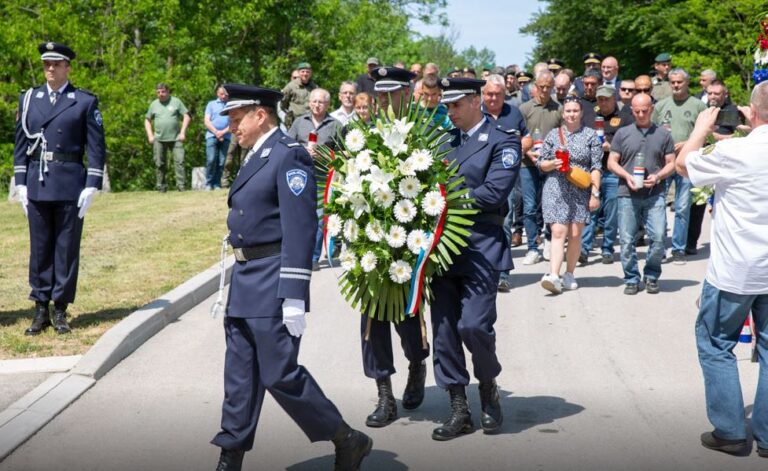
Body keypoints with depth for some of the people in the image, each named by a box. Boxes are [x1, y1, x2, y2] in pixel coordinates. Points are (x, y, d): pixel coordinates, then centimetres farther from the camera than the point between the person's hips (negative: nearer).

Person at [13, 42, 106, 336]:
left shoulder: (85, 101, 0)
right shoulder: (28, 99, 10)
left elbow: (96, 146, -2)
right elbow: (21, 143, 11)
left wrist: (92, 186, -9)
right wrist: (20, 182, 5)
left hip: (70, 184, -3)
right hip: (37, 183, 3)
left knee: (67, 247, 2)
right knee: (40, 248, 6)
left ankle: (60, 310, 10)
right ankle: (41, 310, 13)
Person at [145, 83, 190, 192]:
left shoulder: (176, 102, 4)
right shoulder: (154, 104, 11)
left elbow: (186, 116, 4)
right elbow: (147, 120, 19)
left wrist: (182, 132, -5)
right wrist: (150, 135, 6)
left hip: (175, 138, -2)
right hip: (159, 139, 2)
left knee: (179, 161, -10)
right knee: (159, 163, 3)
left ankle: (180, 185, -9)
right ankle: (160, 186, 11)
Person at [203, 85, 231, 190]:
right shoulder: (211, 104, 15)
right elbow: (207, 121, 7)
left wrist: (223, 132, -8)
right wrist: (216, 132, -5)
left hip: (225, 137, 1)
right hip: (212, 135, -1)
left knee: (221, 162, -2)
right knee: (211, 160, -12)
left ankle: (217, 184, 3)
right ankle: (209, 183, -6)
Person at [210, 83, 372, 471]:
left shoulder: (289, 155, -14)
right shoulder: (254, 157, 15)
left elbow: (299, 230, -19)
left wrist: (293, 296, -22)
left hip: (274, 283, -9)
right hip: (245, 282, 9)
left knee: (281, 374, -4)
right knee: (239, 377, 12)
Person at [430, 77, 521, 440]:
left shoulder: (502, 143, -1)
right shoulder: (444, 142, 18)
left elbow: (493, 193, -13)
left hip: (480, 248, -6)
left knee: (473, 325, -14)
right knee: (444, 329, 4)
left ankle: (489, 390, 14)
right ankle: (459, 410, 12)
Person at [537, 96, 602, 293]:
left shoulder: (590, 135, 7)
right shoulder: (553, 135, 10)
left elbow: (596, 167, 3)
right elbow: (540, 163, 13)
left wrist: (595, 193, -3)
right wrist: (553, 164, -9)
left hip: (581, 191, 0)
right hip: (555, 190, 0)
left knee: (575, 234, 2)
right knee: (558, 232, -11)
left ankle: (569, 274, 14)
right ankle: (554, 275, -20)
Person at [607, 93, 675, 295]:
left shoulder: (663, 134, 10)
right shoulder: (622, 134, 9)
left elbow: (671, 163, 10)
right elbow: (611, 162, 9)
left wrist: (658, 176, -9)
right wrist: (627, 176, -8)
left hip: (655, 195, 0)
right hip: (628, 195, 0)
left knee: (658, 237, -8)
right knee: (627, 240, 0)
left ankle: (652, 276, 11)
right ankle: (631, 279, 13)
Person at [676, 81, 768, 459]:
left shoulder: (734, 151, -19)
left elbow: (683, 164, -1)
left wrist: (702, 128, 11)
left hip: (735, 272, -4)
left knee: (716, 344, 11)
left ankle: (730, 432, 12)